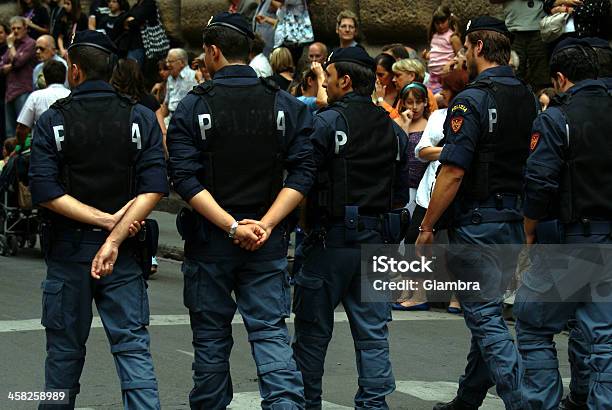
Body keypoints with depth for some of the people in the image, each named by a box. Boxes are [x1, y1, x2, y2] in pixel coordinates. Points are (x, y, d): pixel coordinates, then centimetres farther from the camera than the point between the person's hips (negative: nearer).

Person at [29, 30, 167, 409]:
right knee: (133, 346, 0)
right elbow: (154, 188, -11)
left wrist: (107, 220, -12)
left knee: (65, 350, 12)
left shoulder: (53, 121, -3)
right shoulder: (141, 118, -1)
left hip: (68, 250, 0)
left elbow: (46, 193, -13)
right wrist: (115, 238, -14)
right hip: (125, 254, 0)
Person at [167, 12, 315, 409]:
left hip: (209, 240, -1)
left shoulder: (192, 107, -5)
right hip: (268, 242, 1)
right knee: (270, 332, 0)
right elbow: (303, 173, -7)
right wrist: (265, 224, -10)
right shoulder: (287, 105, 1)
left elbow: (186, 179, -14)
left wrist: (232, 226, -16)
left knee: (211, 338, 10)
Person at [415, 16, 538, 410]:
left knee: (485, 317, -5)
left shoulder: (472, 100, -15)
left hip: (476, 222, -8)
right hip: (516, 219, 8)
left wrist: (427, 227, -11)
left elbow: (453, 173, -19)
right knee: (488, 310, 16)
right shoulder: (529, 100, 9)